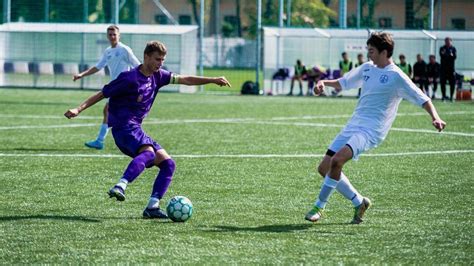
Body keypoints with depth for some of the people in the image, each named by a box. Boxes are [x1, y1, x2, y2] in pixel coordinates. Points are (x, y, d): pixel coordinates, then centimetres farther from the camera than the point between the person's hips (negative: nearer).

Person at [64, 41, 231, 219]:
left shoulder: (158, 76, 11)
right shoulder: (129, 78, -11)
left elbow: (185, 80, 16)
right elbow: (102, 94, -7)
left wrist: (213, 80, 11)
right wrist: (79, 109, -15)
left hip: (136, 130, 9)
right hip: (124, 128, -9)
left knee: (168, 163, 3)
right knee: (149, 152, -36)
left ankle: (153, 206, -3)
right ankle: (120, 187, -51)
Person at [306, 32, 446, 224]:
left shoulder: (396, 77, -9)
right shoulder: (367, 68, 13)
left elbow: (423, 99, -9)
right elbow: (343, 82, 27)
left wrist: (435, 117, -26)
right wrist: (324, 83, 7)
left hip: (371, 130, -8)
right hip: (353, 126, 8)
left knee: (336, 161, -27)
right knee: (324, 168, 3)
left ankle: (319, 206, -13)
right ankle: (359, 202, 17)